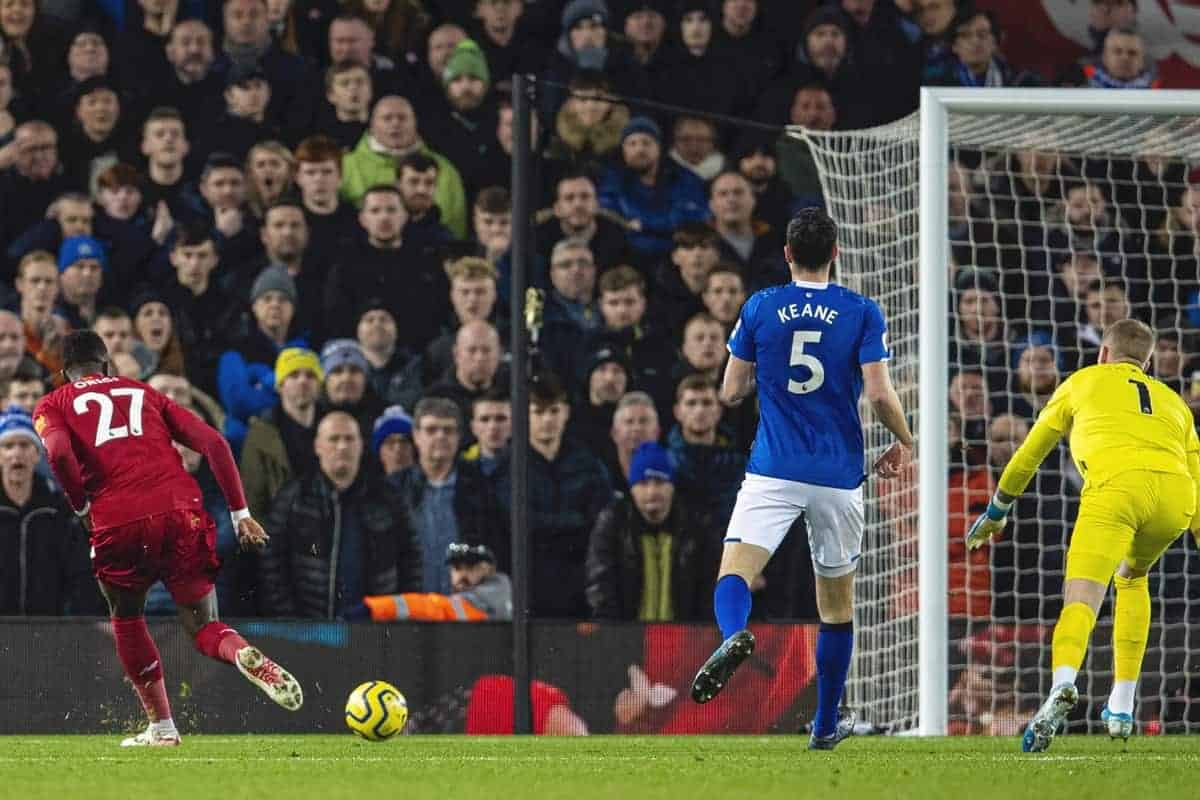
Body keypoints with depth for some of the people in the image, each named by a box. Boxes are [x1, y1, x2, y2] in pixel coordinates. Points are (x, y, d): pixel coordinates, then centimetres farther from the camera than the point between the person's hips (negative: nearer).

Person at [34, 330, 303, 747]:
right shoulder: (144, 394, 25)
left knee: (127, 620, 25)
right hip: (181, 510, 2)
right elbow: (213, 443, 15)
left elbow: (58, 452, -8)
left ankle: (161, 725, 23)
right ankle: (248, 657, -25)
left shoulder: (53, 405, 16)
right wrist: (241, 513, 15)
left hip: (118, 523, -2)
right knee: (204, 627, 9)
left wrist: (82, 507, 6)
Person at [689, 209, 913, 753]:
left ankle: (733, 634, -49)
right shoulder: (862, 314, -1)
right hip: (839, 478, 1)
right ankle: (826, 724, 23)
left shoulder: (759, 309, 3)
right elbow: (879, 393, -8)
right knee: (837, 603, 15)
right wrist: (904, 443, 10)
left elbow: (731, 393, 6)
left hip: (772, 473, -1)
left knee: (734, 571, -13)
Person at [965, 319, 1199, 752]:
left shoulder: (1084, 381, 28)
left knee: (1080, 600, -12)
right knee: (1132, 579, 29)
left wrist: (995, 512, 45)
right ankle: (1121, 710, 22)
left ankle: (1063, 685, -43)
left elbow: (1030, 453, 33)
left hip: (1116, 486, -4)